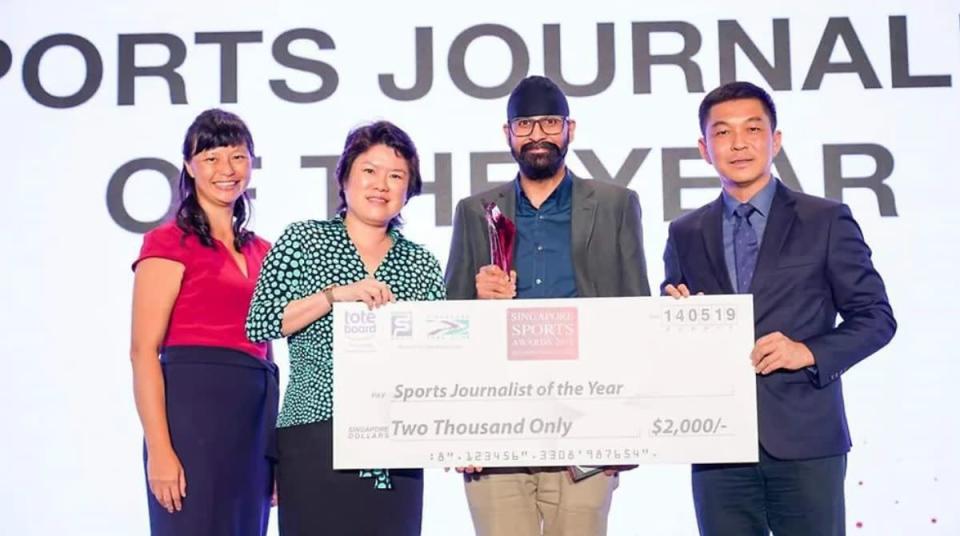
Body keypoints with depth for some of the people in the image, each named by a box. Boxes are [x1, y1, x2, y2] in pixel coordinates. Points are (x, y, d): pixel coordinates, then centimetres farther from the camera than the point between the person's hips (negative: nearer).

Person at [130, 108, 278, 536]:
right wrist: (160, 449, -18)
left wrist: (278, 445, 14)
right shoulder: (169, 242, -2)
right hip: (194, 410, -6)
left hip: (255, 418, 6)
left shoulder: (261, 252, 16)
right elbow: (144, 351, -9)